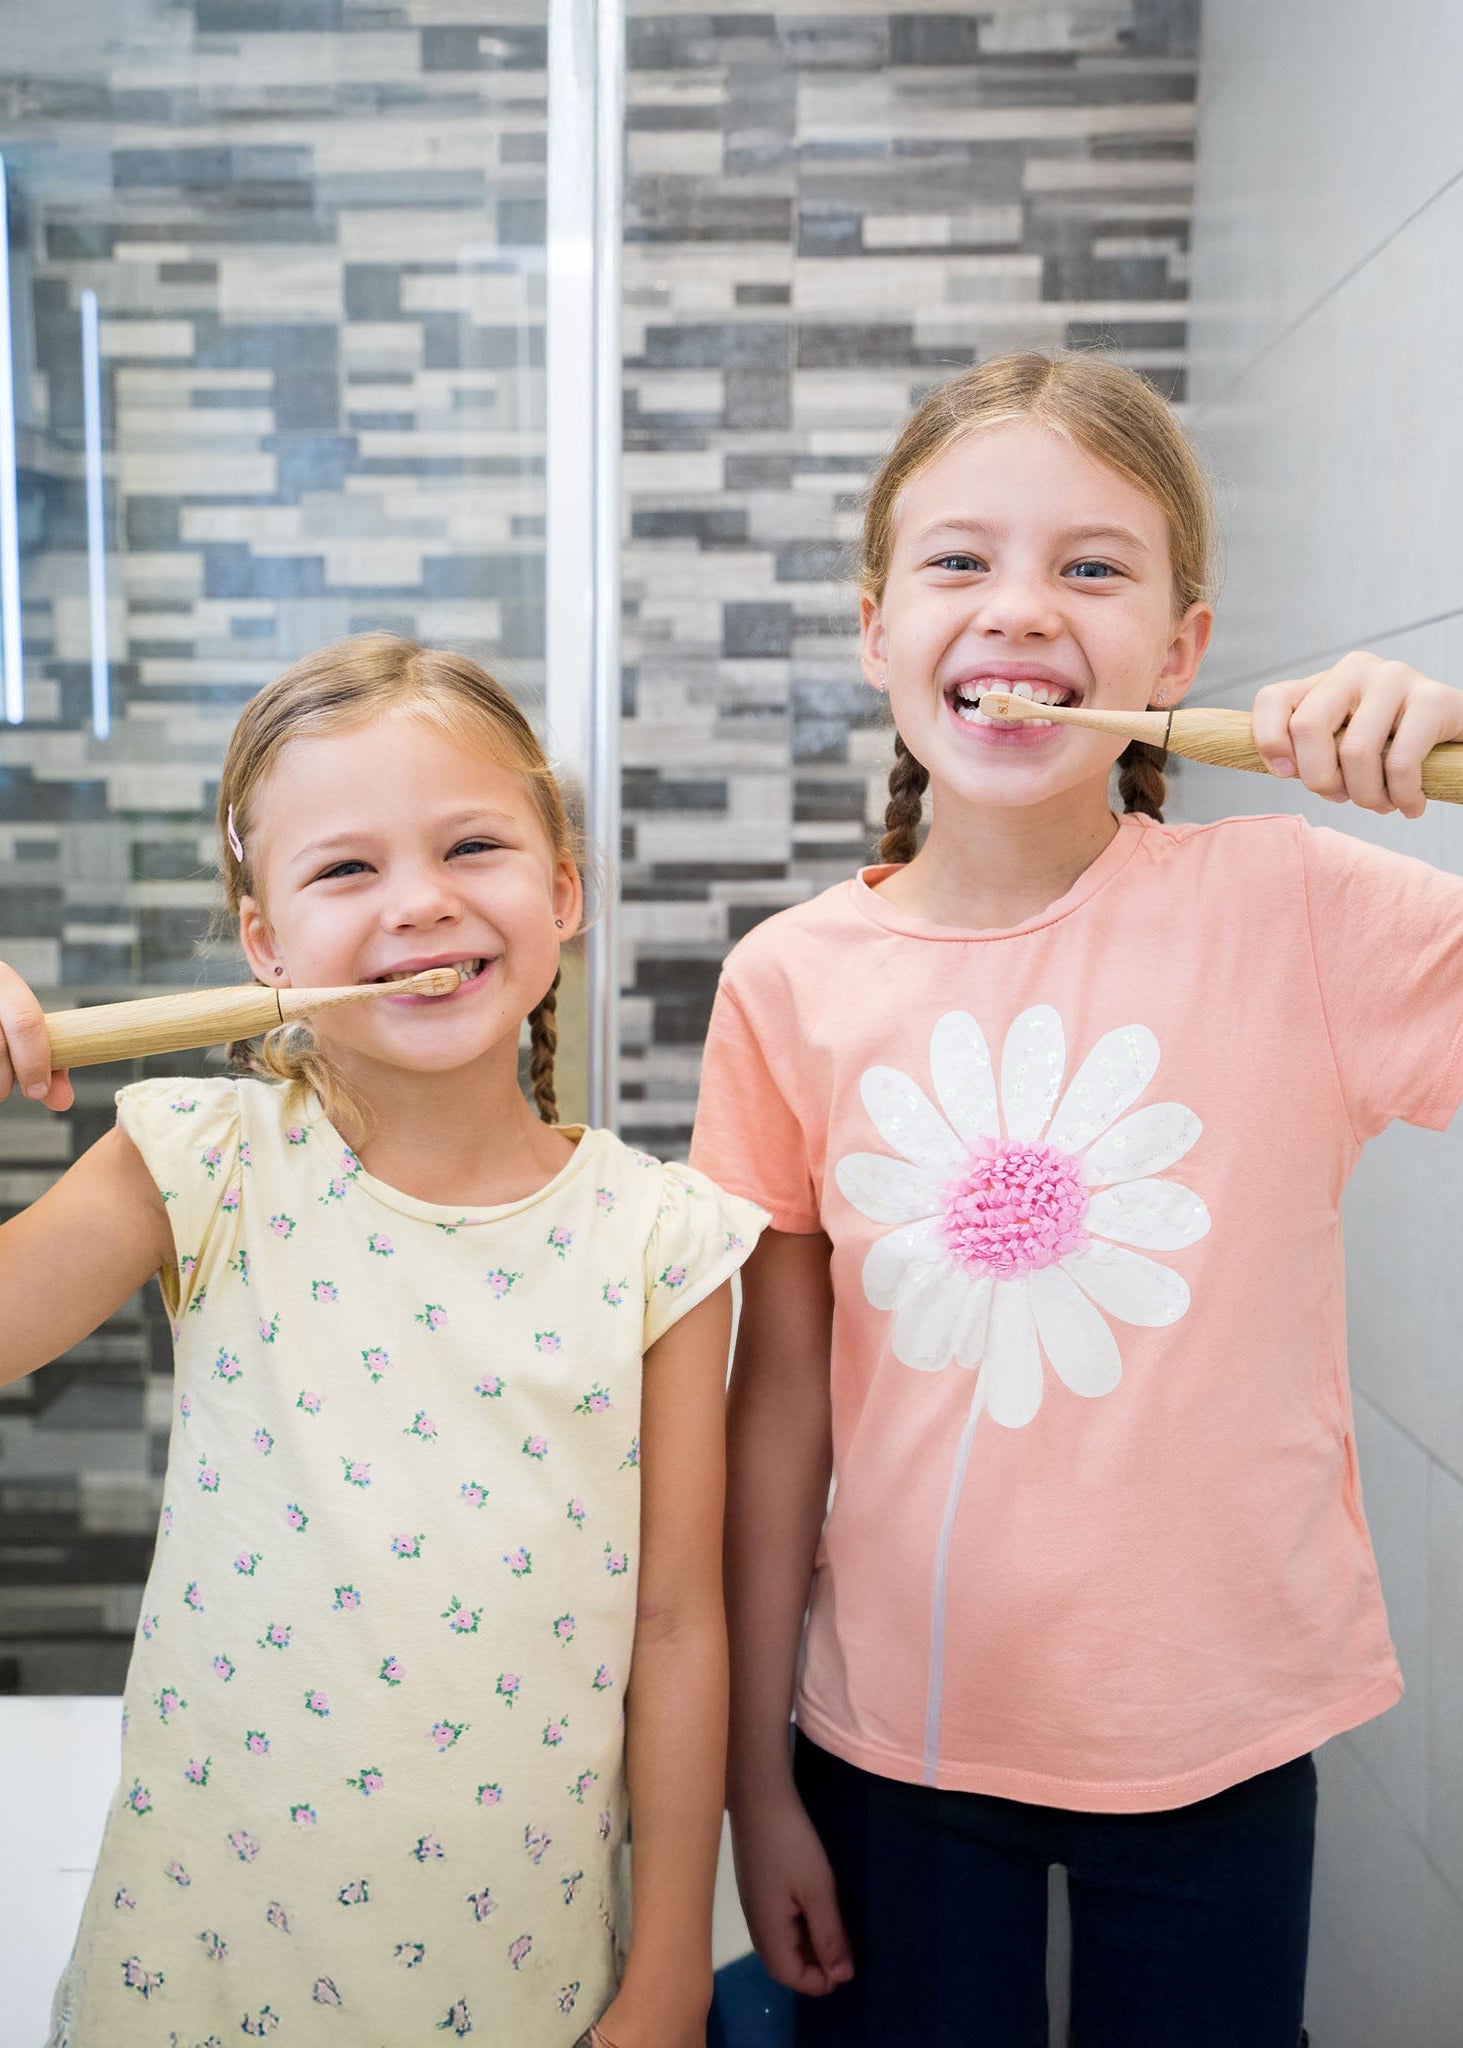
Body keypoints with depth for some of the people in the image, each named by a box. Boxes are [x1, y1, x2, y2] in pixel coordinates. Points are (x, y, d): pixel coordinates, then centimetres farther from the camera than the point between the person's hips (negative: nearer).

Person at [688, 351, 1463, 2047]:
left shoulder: (1290, 915, -12)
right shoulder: (793, 982, -9)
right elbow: (780, 1399, -4)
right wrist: (758, 1778, 2)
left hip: (1215, 1744, 0)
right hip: (897, 1740, 1)